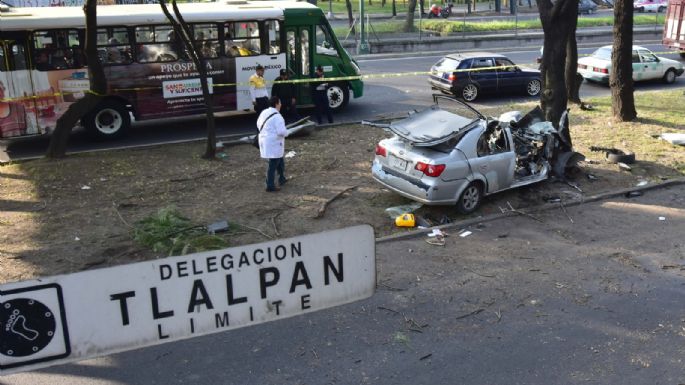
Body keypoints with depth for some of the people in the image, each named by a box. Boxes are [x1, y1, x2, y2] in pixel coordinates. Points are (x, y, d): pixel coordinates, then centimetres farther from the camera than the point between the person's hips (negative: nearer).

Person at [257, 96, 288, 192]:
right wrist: (286, 133, -4)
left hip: (265, 140, 9)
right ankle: (270, 186, 1)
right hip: (274, 143, -9)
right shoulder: (277, 116, -20)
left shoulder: (264, 112, 6)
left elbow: (259, 124, 19)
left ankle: (282, 179, 37)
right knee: (272, 165, -3)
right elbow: (282, 131, -25)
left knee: (280, 161, 24)